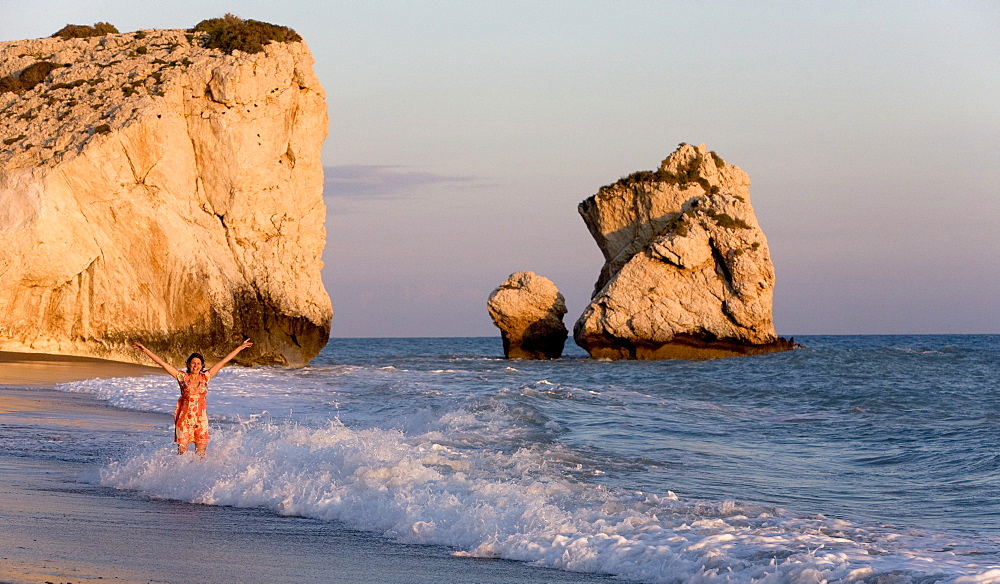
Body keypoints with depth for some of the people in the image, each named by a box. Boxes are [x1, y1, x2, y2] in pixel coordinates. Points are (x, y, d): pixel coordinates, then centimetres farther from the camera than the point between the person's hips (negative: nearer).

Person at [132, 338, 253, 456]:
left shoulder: (205, 377, 7)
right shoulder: (182, 377, 2)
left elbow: (223, 361, 10)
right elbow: (162, 363, -1)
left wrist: (240, 347, 14)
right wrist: (145, 350, -4)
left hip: (201, 420, 1)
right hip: (184, 420, -1)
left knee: (200, 455, -2)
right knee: (182, 453, -4)